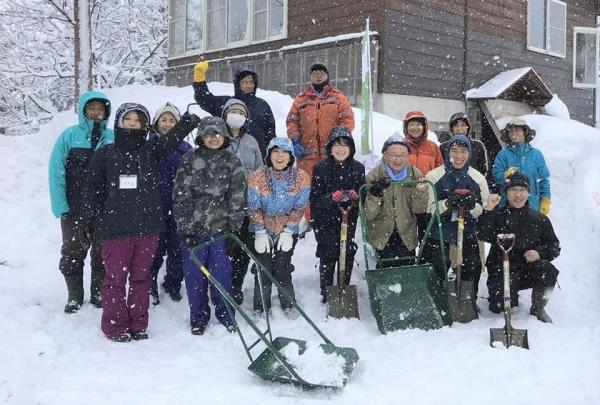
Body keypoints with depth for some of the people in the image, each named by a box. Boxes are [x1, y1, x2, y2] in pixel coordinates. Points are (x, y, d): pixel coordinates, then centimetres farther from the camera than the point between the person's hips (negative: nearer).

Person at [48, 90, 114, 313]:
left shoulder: (114, 138, 0)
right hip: (74, 210, -1)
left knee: (102, 255, 12)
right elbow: (56, 172, -5)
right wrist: (60, 207, -11)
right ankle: (74, 296, 27)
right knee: (72, 255, 10)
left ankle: (99, 294, 29)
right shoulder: (70, 135, -3)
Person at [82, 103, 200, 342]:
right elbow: (93, 188, 8)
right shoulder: (105, 154, 5)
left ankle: (138, 324, 21)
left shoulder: (150, 150, 5)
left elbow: (172, 138, -13)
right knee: (115, 277, 3)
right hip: (115, 226, -1)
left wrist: (189, 121, -30)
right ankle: (115, 325, 16)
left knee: (141, 276, 10)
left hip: (148, 226, 1)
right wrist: (90, 219, 1)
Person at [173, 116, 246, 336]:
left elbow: (237, 195, 3)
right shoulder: (190, 159, 0)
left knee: (221, 272, 3)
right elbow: (180, 194, -3)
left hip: (221, 226, 0)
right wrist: (184, 227, -8)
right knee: (195, 274, 5)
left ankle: (225, 313, 21)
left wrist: (234, 226, -2)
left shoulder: (232, 161, 4)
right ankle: (199, 316, 21)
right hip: (193, 226, 0)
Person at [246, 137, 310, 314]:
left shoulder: (301, 177, -11)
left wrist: (288, 231, -10)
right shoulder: (257, 177, -13)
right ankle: (260, 307, 17)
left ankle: (288, 305, 20)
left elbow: (299, 208, -6)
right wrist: (261, 233, -11)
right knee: (264, 270, 0)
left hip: (287, 232, 0)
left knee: (283, 269, 0)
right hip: (263, 231, 0)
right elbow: (254, 208, -7)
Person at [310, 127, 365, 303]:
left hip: (349, 220, 2)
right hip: (325, 221, -2)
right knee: (328, 256, 1)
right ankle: (326, 293, 17)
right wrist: (331, 197, -24)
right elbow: (315, 198, -6)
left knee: (348, 255, 6)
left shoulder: (358, 168, 2)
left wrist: (355, 196, -15)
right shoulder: (321, 168, -5)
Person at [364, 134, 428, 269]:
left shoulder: (415, 175, -5)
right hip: (382, 232, -2)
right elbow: (368, 215, -14)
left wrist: (420, 193, -21)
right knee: (387, 266, -12)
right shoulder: (374, 176, -12)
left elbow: (419, 210, -2)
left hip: (407, 233, 2)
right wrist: (375, 194, -31)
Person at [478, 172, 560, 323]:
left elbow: (554, 245, 7)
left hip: (528, 271, 2)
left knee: (547, 269, -30)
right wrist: (488, 210, -25)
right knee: (500, 307, -23)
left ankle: (538, 308, -3)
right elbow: (484, 235, -15)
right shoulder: (498, 215, 2)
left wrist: (539, 252, -14)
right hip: (501, 271, -2)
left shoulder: (539, 219, 8)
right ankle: (512, 298, 18)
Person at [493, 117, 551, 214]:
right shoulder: (503, 154, 4)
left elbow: (544, 179, 9)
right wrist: (505, 175, -25)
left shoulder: (536, 154, 8)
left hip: (532, 206, 1)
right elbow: (496, 175, -3)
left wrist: (546, 201, 4)